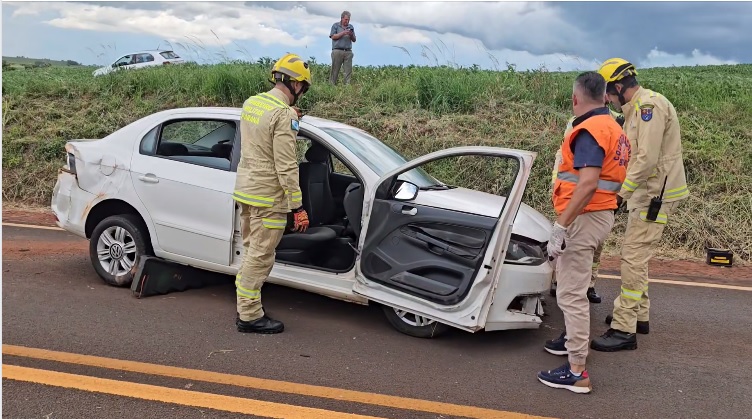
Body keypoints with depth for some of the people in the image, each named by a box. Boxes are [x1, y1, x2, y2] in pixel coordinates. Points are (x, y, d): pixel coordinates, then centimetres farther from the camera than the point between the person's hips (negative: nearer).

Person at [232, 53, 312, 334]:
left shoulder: (250, 103, 7)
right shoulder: (284, 114, -19)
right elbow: (286, 166, -21)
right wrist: (298, 207, -17)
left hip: (245, 189, 9)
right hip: (268, 196, -9)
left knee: (251, 251, 19)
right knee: (260, 257, 1)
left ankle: (245, 306, 29)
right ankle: (249, 316, 9)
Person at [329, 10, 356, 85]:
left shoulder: (351, 27, 17)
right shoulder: (336, 25, 7)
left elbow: (354, 40, 16)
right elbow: (333, 37, -3)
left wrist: (351, 35, -6)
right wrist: (343, 33, -11)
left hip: (348, 51, 3)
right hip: (337, 51, -3)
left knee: (348, 70, -3)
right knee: (335, 70, -4)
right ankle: (331, 84, 0)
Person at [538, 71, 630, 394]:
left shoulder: (589, 130, -16)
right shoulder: (613, 128, 15)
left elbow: (588, 183, -27)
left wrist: (560, 226, -27)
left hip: (584, 217, -10)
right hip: (603, 213, 10)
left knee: (571, 293, -8)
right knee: (569, 281, 26)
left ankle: (576, 372, -4)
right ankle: (573, 339, 41)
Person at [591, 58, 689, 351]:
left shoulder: (649, 104, -16)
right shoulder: (636, 108, 16)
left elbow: (647, 158, -24)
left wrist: (622, 192, -20)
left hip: (656, 194, -11)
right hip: (646, 192, 11)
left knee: (633, 258, -11)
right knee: (635, 256, 18)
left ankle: (624, 330, -8)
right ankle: (639, 315, 30)